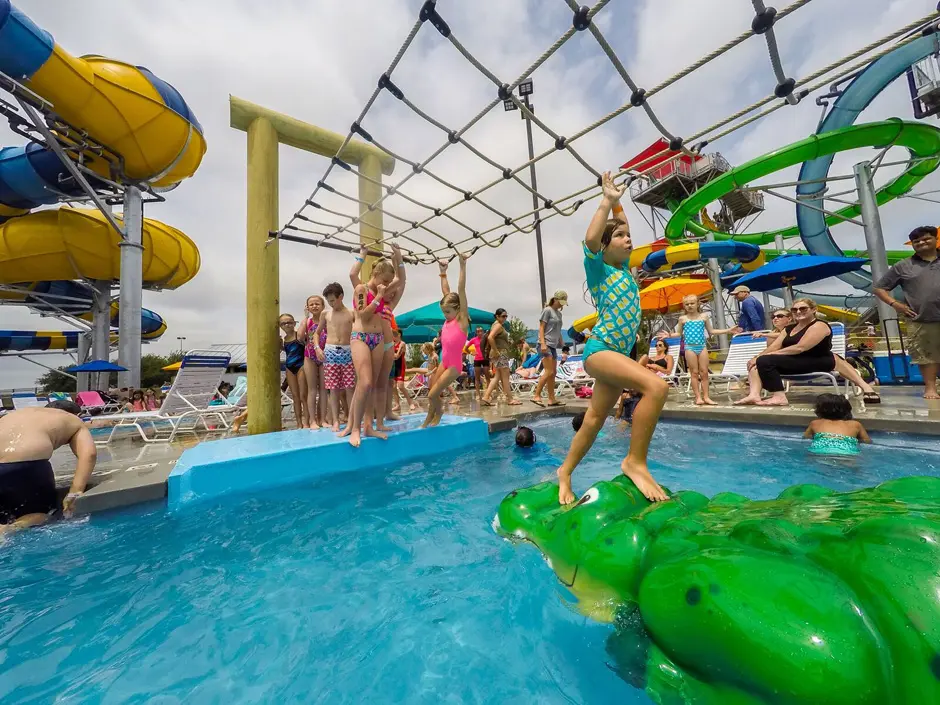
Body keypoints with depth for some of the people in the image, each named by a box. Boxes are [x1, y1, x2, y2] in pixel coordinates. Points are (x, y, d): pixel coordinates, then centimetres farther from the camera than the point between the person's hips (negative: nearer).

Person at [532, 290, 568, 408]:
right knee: (549, 372, -14)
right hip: (545, 345, -8)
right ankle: (536, 396, -8)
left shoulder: (559, 313, 19)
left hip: (553, 346, 8)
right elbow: (541, 328, -9)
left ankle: (552, 399, 11)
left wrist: (562, 345, 20)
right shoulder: (547, 310, -3)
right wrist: (543, 343, -19)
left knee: (553, 373, 7)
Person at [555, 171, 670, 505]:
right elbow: (591, 239, -20)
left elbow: (621, 229, 34)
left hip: (618, 351, 8)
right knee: (656, 386, -27)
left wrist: (617, 203, 35)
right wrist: (607, 201, -8)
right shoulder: (599, 269, 0)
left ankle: (565, 473, 20)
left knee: (594, 419, 8)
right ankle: (635, 461, -14)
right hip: (600, 349, -8)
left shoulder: (623, 268, 19)